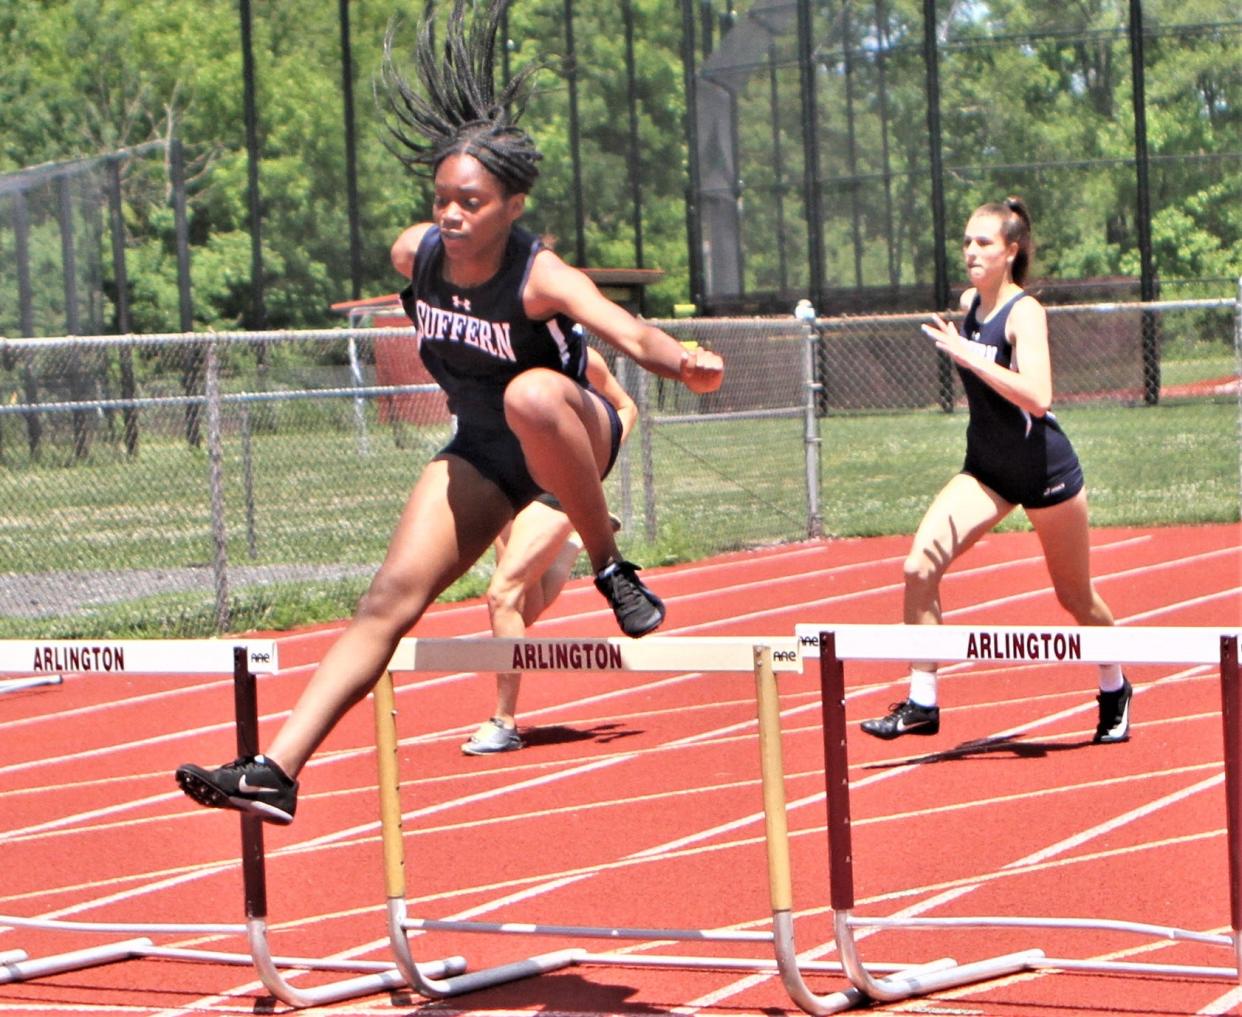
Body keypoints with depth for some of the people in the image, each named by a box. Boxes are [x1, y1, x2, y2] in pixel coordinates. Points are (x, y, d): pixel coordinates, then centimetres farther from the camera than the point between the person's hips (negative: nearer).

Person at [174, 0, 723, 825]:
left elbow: (628, 331, -47)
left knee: (532, 397, -41)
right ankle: (276, 772, -11)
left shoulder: (541, 278, -28)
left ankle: (612, 567, -21)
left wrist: (684, 364, -67)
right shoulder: (415, 255, -13)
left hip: (574, 438, -5)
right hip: (483, 453, 5)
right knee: (392, 599, -9)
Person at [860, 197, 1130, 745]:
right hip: (986, 468, 6)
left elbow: (1037, 398, -32)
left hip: (1045, 469, -6)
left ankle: (1114, 689, 38)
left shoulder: (1024, 311, -17)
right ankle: (922, 701, -11)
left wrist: (966, 354, -35)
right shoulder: (969, 302, 3)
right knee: (920, 565, -16)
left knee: (1075, 596, 11)